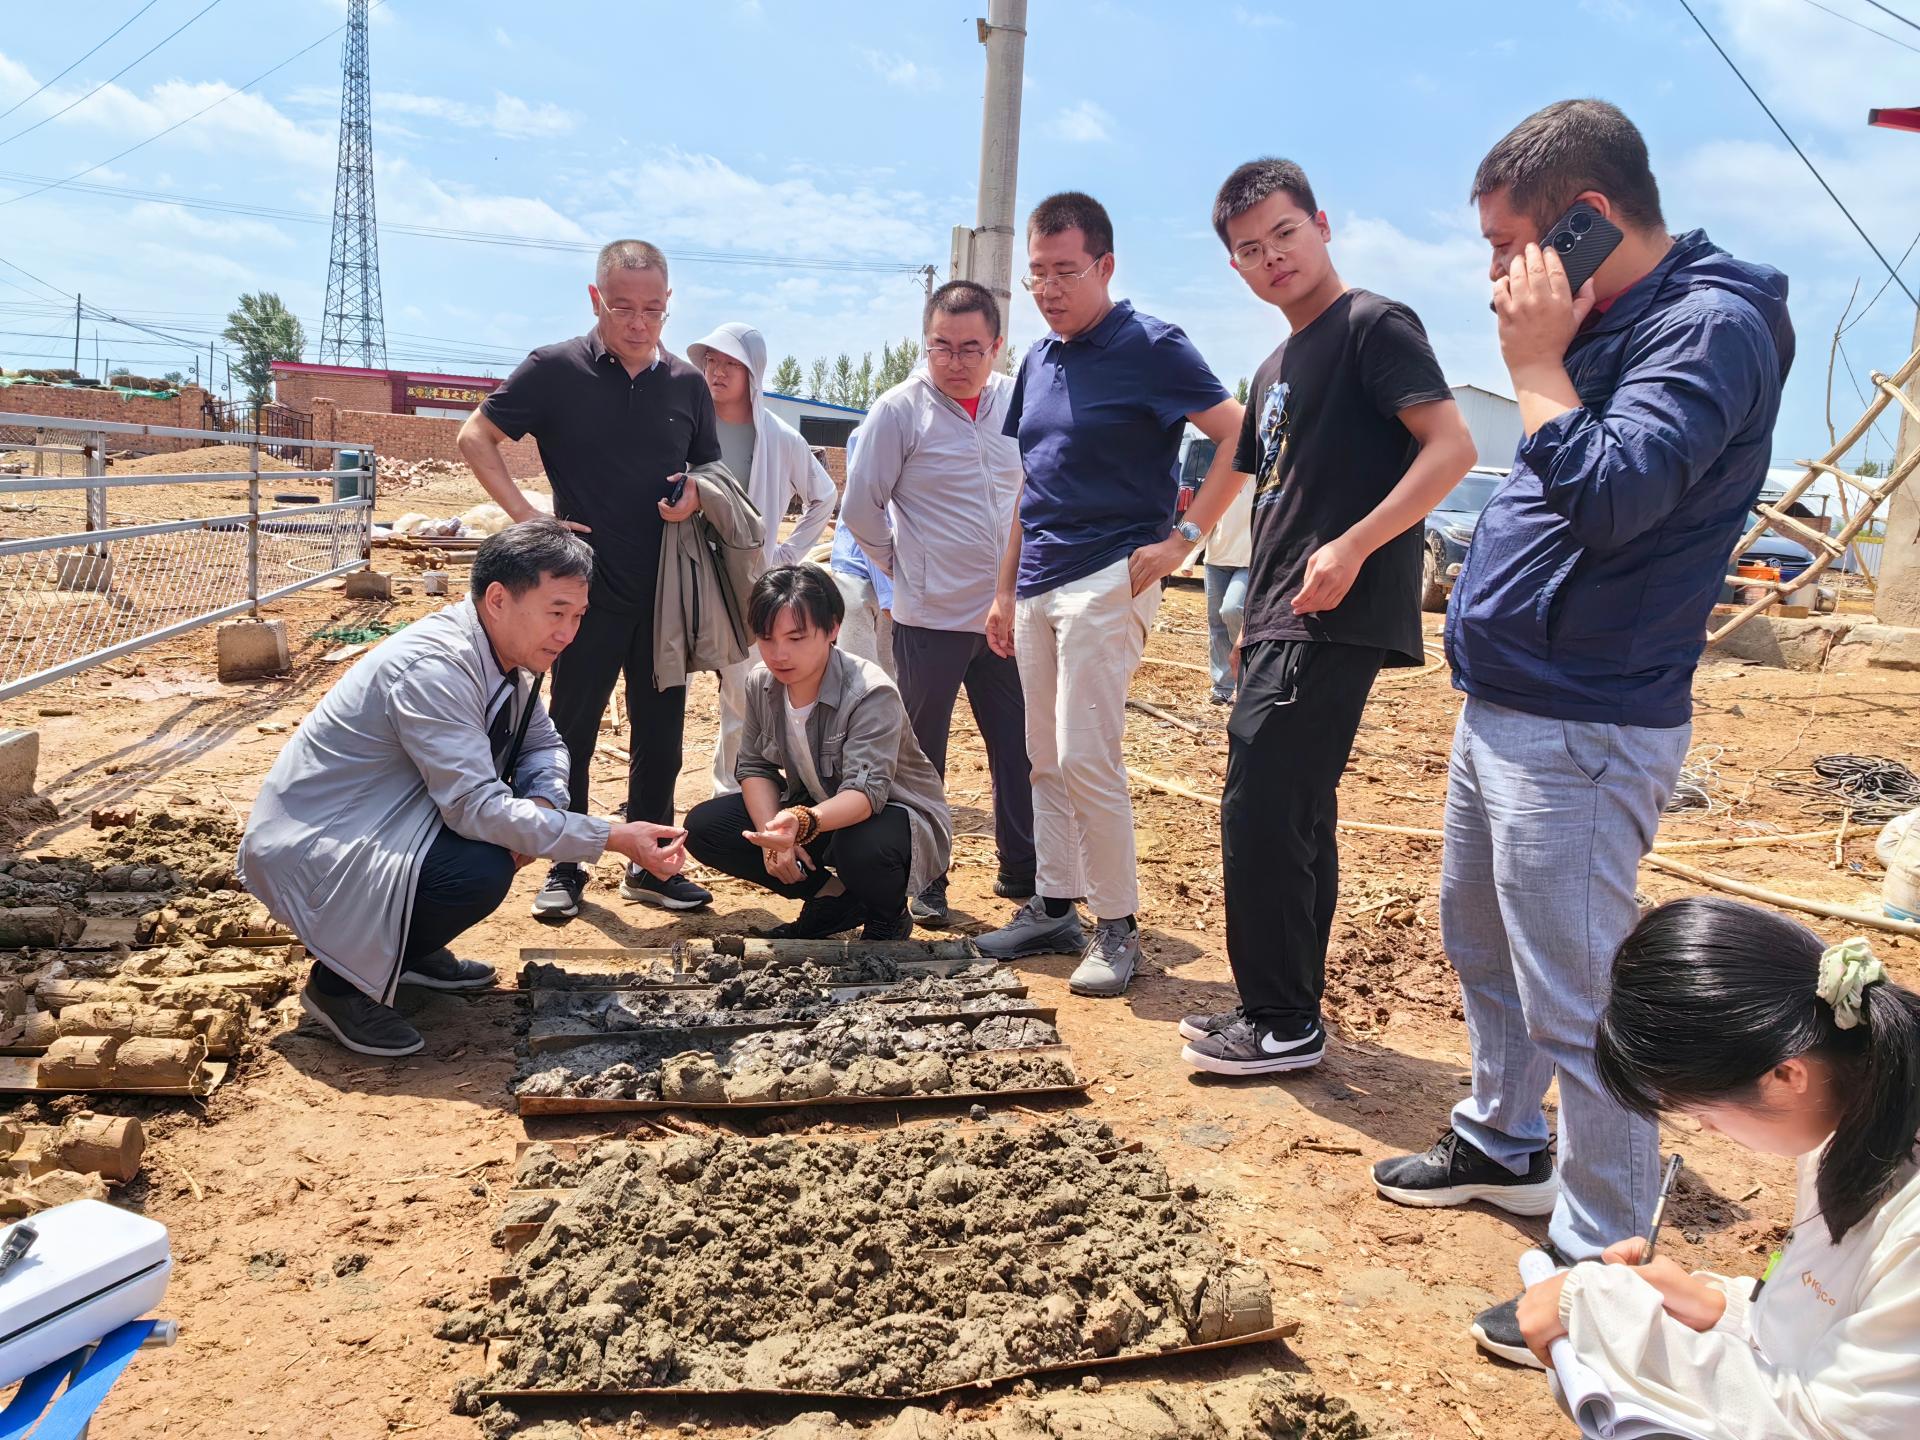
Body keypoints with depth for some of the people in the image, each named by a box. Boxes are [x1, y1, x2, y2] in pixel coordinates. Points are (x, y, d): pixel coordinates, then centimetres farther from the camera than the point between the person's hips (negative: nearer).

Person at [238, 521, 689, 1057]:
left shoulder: (507, 652, -1)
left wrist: (544, 798, -14)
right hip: (306, 850, -9)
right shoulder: (432, 667, -28)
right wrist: (614, 839, -30)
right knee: (481, 870, -29)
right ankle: (340, 980, -5)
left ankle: (412, 949, 14)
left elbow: (543, 742, 9)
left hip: (384, 821, 9)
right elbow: (476, 808, -31)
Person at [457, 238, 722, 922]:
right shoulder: (554, 370, -5)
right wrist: (527, 517, -11)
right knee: (573, 733, 6)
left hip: (666, 591, 3)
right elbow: (476, 437, 0)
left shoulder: (687, 384, 6)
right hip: (588, 586, -3)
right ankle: (565, 870, 18)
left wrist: (695, 496, -7)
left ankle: (651, 865, 23)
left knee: (661, 732, 10)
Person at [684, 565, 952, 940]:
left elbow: (866, 791, -39)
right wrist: (776, 834, -22)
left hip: (896, 815, -6)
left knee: (861, 847, -42)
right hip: (813, 813, 7)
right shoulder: (761, 684, -8)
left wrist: (804, 824, -59)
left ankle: (888, 917, -2)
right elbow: (755, 767, -3)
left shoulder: (871, 694, -29)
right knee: (703, 826, -10)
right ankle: (833, 900, 3)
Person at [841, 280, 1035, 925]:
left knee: (1019, 749, 11)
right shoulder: (900, 409, -8)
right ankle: (923, 883, 21)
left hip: (1007, 614, 4)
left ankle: (1021, 871, 26)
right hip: (929, 617, -3)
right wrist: (904, 568, 3)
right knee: (922, 757, 7)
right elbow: (860, 508, -3)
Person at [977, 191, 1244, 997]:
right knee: (1047, 761, 12)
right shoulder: (1039, 361, 15)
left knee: (1086, 760, -10)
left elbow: (1236, 437, -12)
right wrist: (1005, 589, 18)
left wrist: (1181, 538, -15)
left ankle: (1117, 928, 3)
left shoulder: (1149, 348, -7)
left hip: (1107, 581, -8)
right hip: (1038, 587, 8)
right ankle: (1053, 908, 23)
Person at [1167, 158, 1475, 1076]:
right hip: (1282, 624, 9)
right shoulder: (1276, 369, 20)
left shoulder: (1374, 326, -6)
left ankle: (1283, 1024, 2)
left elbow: (1452, 447, -16)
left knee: (1260, 814, -9)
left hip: (1335, 622, -9)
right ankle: (1283, 1010, 22)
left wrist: (1352, 548, -24)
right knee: (1293, 818, 12)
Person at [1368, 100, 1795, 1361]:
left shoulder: (1711, 327, -15)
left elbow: (1608, 497, -27)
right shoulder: (1607, 322, 12)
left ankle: (1603, 1269, 12)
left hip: (1581, 732, -10)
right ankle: (1501, 1144, 42)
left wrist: (1537, 361, -17)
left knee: (1577, 1008, -3)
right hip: (1504, 705, 10)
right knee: (1480, 942, 22)